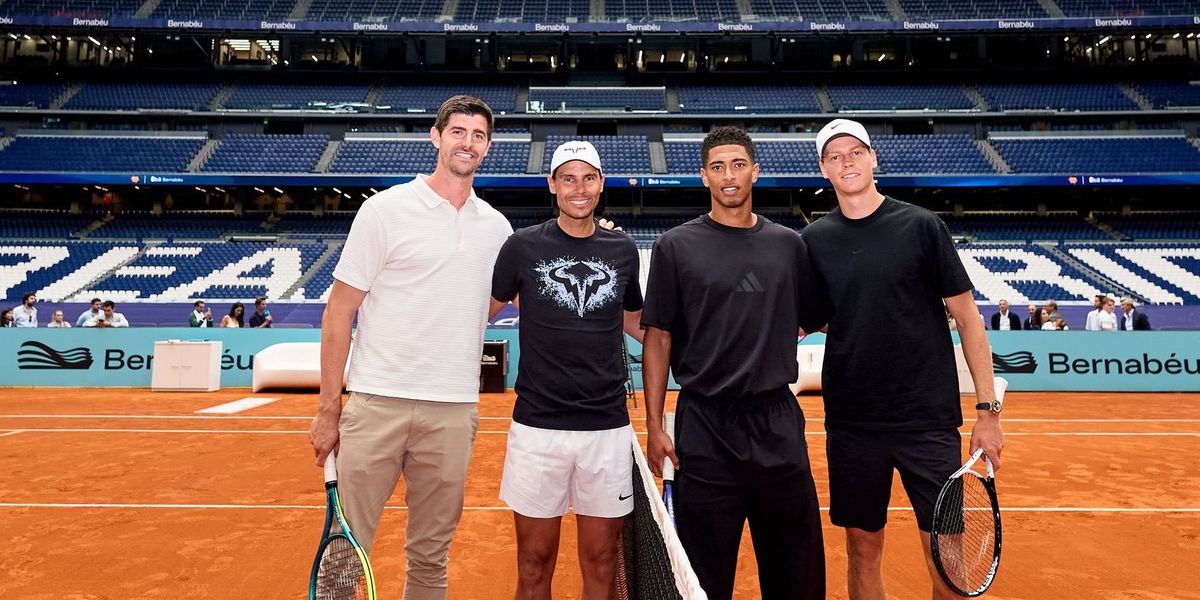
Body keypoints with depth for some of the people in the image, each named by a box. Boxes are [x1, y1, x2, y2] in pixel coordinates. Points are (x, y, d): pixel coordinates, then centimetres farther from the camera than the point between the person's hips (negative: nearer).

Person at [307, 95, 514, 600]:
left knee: (431, 557, 13)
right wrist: (328, 409, -3)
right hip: (376, 403, -3)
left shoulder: (497, 227, 10)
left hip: (453, 412, 3)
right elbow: (338, 312, -1)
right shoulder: (386, 208, -1)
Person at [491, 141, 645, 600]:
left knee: (601, 563, 12)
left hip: (607, 428, 2)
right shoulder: (523, 246, -1)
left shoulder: (623, 250, 6)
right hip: (537, 426, -1)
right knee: (534, 562, 10)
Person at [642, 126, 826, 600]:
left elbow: (812, 320, 16)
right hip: (705, 426, -2)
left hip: (779, 423, 3)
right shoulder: (675, 246, 0)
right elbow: (658, 337, -1)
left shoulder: (789, 244, 7)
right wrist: (654, 426, -5)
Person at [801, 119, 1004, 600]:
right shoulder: (814, 240, 3)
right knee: (863, 550, 12)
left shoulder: (921, 226, -2)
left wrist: (987, 409, -2)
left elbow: (967, 317, 0)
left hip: (929, 420, -1)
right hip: (850, 422, 2)